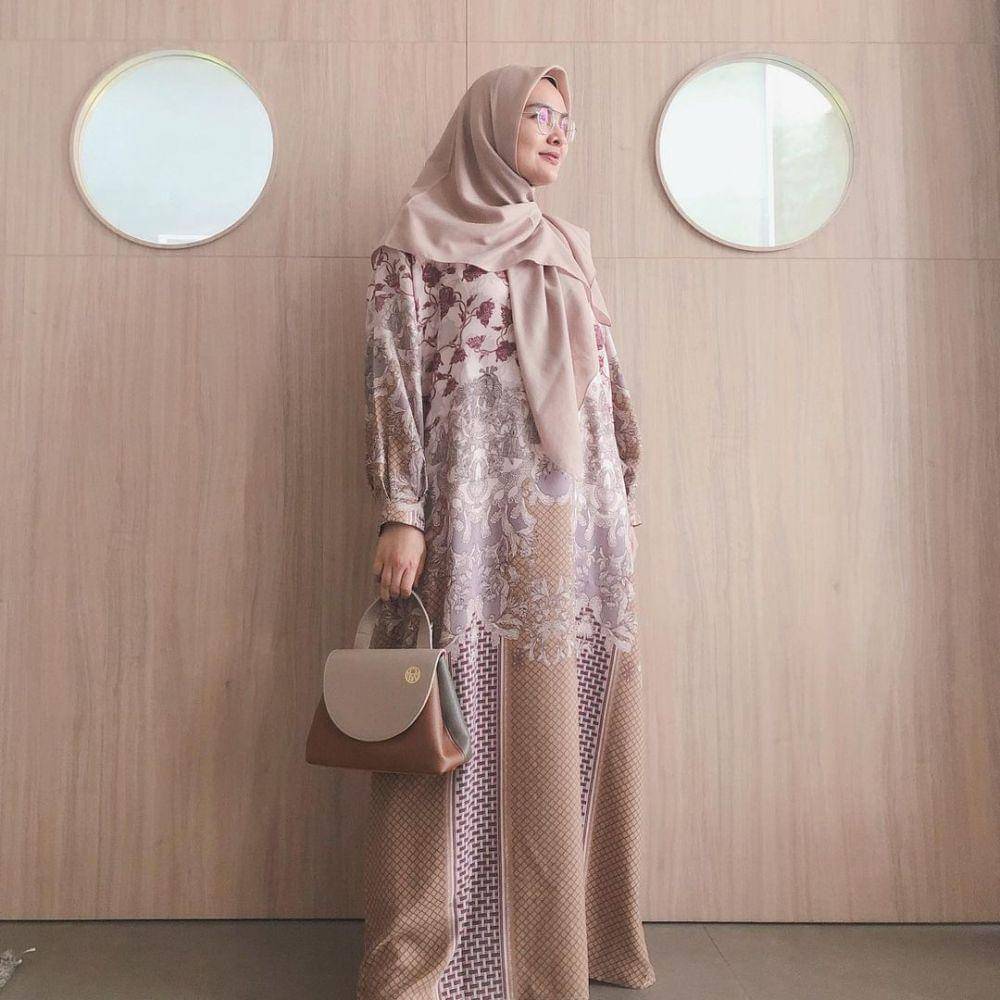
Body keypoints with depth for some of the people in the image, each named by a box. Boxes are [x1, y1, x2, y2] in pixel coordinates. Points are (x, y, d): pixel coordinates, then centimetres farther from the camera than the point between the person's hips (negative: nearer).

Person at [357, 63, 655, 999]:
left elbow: (605, 386, 20)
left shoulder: (567, 245, 22)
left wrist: (622, 507, 15)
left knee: (572, 723, 7)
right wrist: (400, 514, -14)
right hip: (476, 512, -5)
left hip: (580, 516, 6)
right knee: (470, 720, -3)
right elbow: (393, 375, -5)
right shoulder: (418, 237, 5)